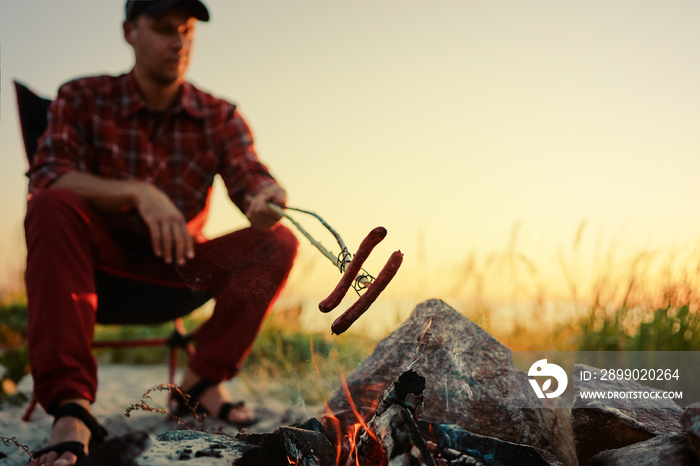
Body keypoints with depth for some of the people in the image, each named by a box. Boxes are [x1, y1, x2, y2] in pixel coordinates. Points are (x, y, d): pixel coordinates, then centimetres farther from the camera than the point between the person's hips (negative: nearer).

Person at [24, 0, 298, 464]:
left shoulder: (220, 118, 3)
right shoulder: (83, 99, -4)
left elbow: (252, 180, -12)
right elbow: (45, 178, -19)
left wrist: (269, 200, -39)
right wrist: (139, 192, -35)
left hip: (176, 277, 3)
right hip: (98, 272, -2)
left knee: (277, 242, -17)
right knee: (54, 208, -33)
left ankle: (203, 380, -8)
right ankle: (71, 407, -39)